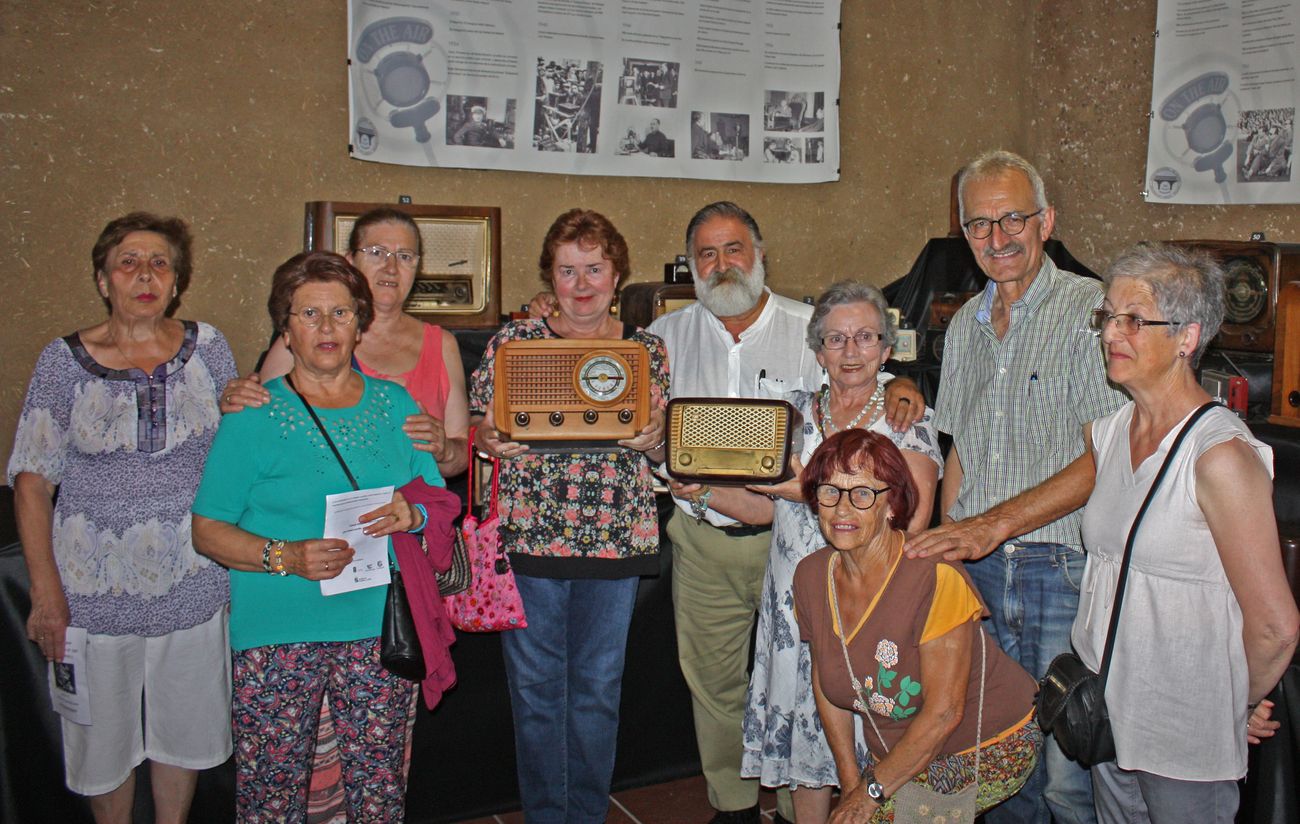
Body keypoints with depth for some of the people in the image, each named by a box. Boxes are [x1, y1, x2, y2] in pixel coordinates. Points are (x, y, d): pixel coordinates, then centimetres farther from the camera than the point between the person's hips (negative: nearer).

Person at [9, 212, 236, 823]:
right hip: (95, 583, -1)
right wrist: (45, 590, -10)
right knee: (104, 731, 13)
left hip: (192, 580, 2)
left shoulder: (207, 347, 0)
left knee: (183, 726, 15)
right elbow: (32, 480, -5)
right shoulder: (64, 361, -5)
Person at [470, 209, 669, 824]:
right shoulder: (513, 340, 3)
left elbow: (663, 449, 10)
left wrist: (653, 437, -12)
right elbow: (475, 426, 6)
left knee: (598, 687, 11)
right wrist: (492, 439, -15)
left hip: (617, 540, 1)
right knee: (535, 686, 9)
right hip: (528, 537, -1)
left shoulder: (647, 349, 7)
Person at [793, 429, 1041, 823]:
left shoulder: (935, 577, -26)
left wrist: (871, 791, -15)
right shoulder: (810, 576, -7)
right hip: (902, 751, 6)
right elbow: (825, 682, 6)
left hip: (988, 748, -6)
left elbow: (944, 712, -23)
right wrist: (850, 781, 3)